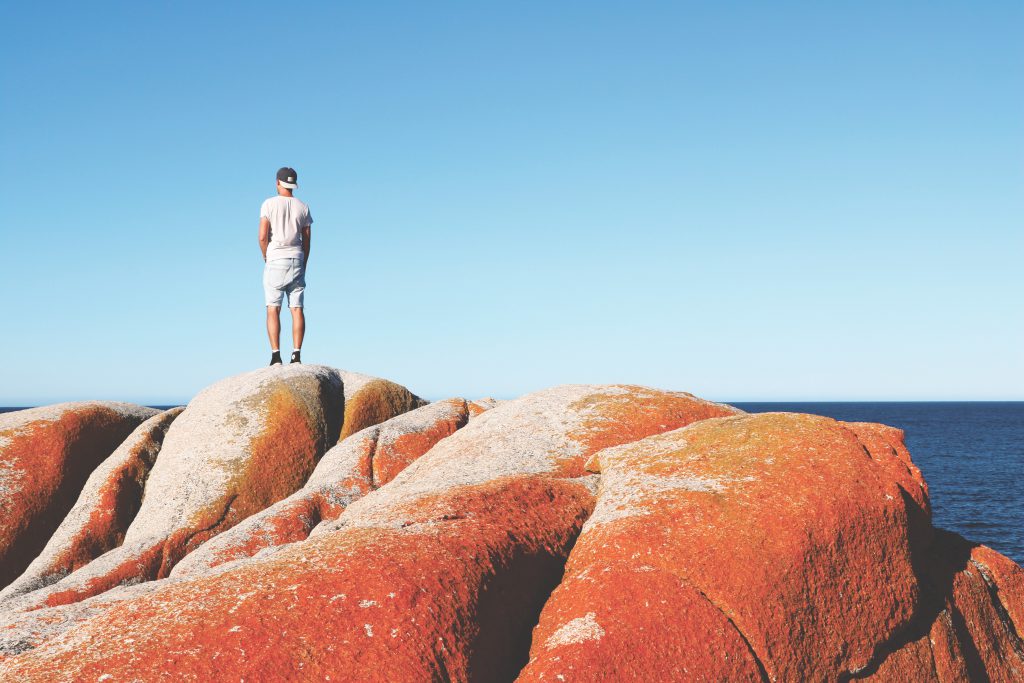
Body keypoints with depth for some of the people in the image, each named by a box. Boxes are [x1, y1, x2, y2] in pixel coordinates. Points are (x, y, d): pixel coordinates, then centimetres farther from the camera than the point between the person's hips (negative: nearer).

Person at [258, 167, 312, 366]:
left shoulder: (269, 204, -3)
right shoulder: (302, 207, 7)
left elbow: (262, 237, -9)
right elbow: (306, 240, 8)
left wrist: (266, 258, 8)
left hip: (275, 261, -3)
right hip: (297, 261, 3)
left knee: (273, 309, -2)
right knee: (297, 309, 2)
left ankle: (276, 355, -10)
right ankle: (296, 355, -4)